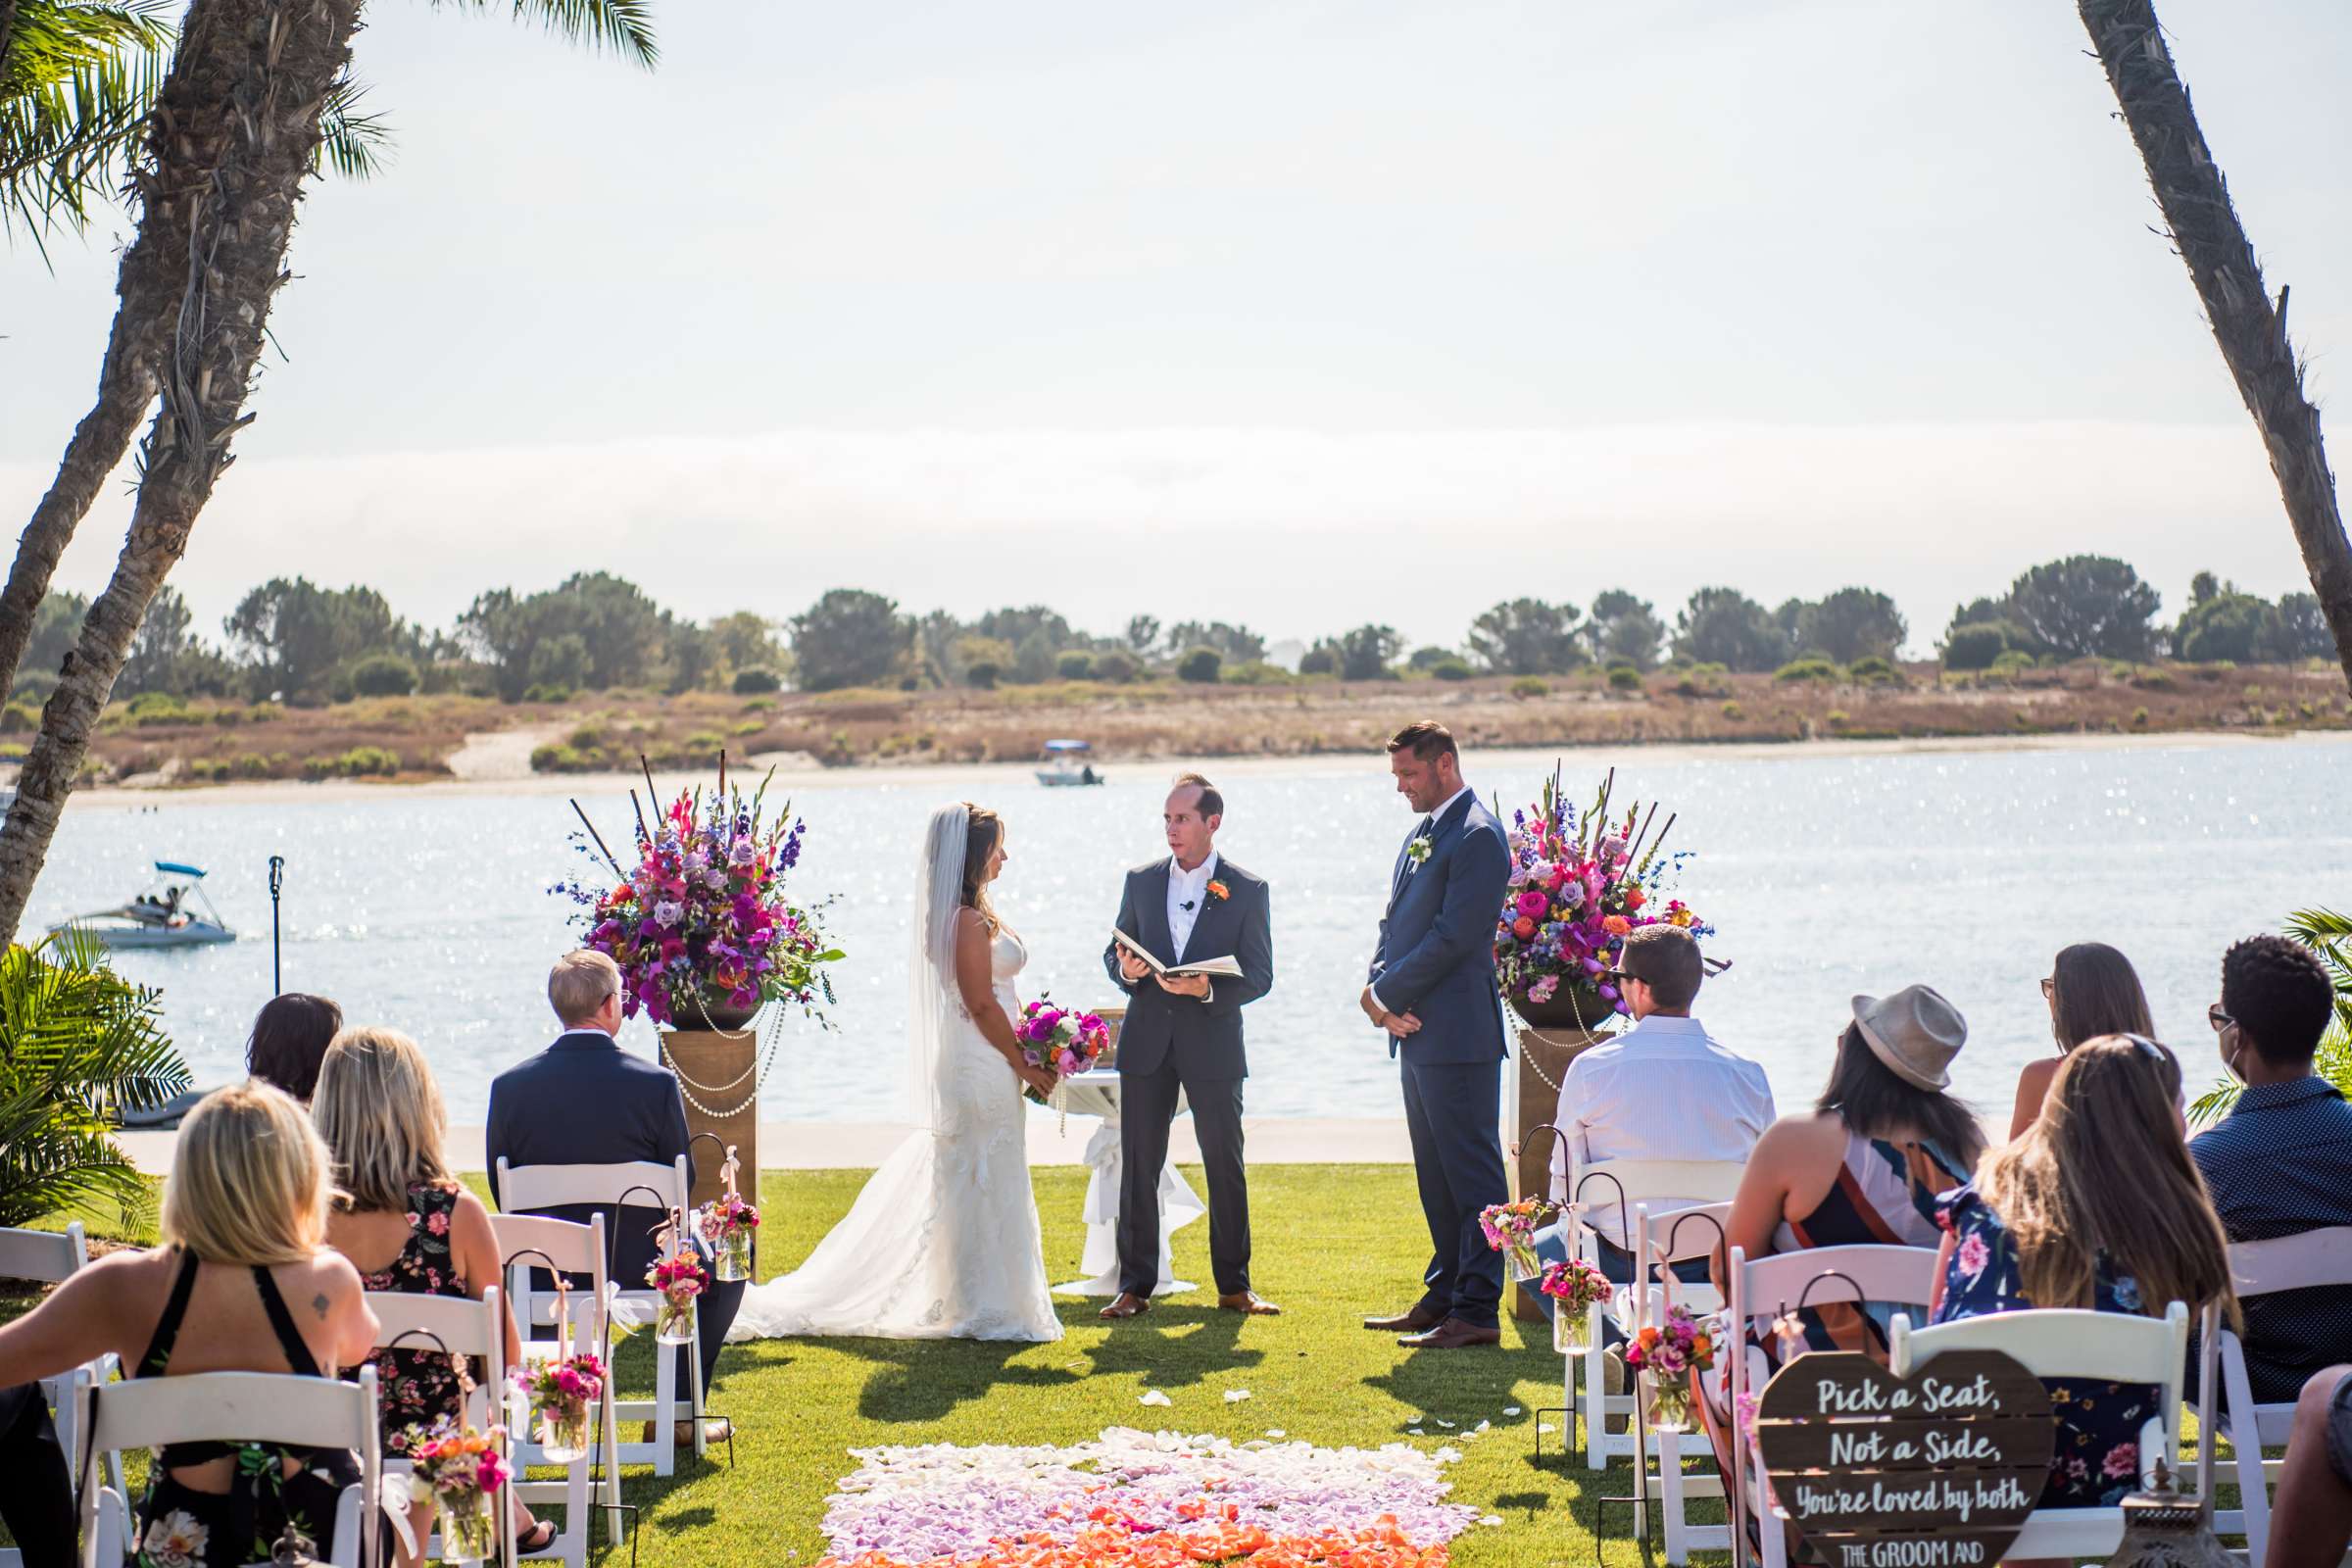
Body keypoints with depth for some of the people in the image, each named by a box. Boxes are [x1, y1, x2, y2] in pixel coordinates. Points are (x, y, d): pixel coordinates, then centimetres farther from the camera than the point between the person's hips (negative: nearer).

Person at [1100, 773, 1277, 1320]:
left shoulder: (1247, 890, -1)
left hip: (1213, 1046, -2)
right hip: (1147, 1044, 2)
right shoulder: (1141, 881, 8)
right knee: (1138, 1169, 3)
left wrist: (1208, 989, -22)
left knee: (1227, 1169, 4)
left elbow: (1259, 976, -4)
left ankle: (1234, 1285, 14)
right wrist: (1124, 968, -10)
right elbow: (1114, 951, 14)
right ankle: (1135, 1286, 9)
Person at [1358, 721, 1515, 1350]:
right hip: (1417, 1032, 10)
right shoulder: (1421, 835, 18)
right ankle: (1444, 1296, 24)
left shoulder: (1477, 836, -13)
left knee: (1471, 1174, -5)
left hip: (1458, 1035, -10)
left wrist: (1388, 993, -12)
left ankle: (1477, 1312, -3)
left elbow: (1454, 937, -19)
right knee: (1436, 1176, 15)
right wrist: (1376, 991, 0)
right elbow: (1395, 925, 18)